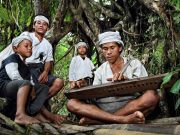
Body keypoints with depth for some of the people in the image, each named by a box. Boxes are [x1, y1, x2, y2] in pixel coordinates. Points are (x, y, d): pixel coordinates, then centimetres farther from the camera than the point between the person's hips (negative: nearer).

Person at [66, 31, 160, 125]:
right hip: (103, 108, 2)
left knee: (152, 95, -31)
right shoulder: (100, 71, 17)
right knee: (71, 103, -20)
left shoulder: (134, 64, 12)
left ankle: (97, 120, -29)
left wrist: (126, 80, -15)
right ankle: (123, 119, -35)